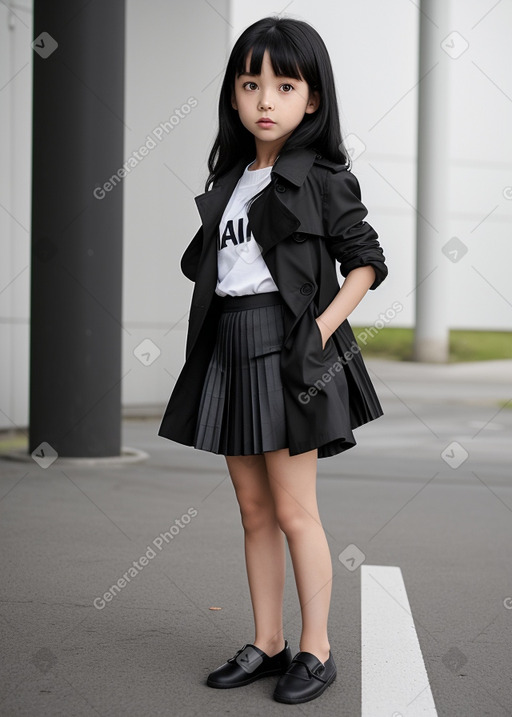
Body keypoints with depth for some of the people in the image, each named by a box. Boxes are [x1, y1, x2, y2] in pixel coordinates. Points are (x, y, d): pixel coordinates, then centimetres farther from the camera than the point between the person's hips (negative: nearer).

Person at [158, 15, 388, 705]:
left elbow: (366, 261, -4)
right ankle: (267, 643, 21)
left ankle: (316, 649, 10)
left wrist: (323, 329, -14)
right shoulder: (227, 182, 13)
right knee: (254, 509, 11)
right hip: (229, 349, 6)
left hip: (288, 349, -6)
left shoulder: (322, 178, -4)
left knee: (294, 510, -2)